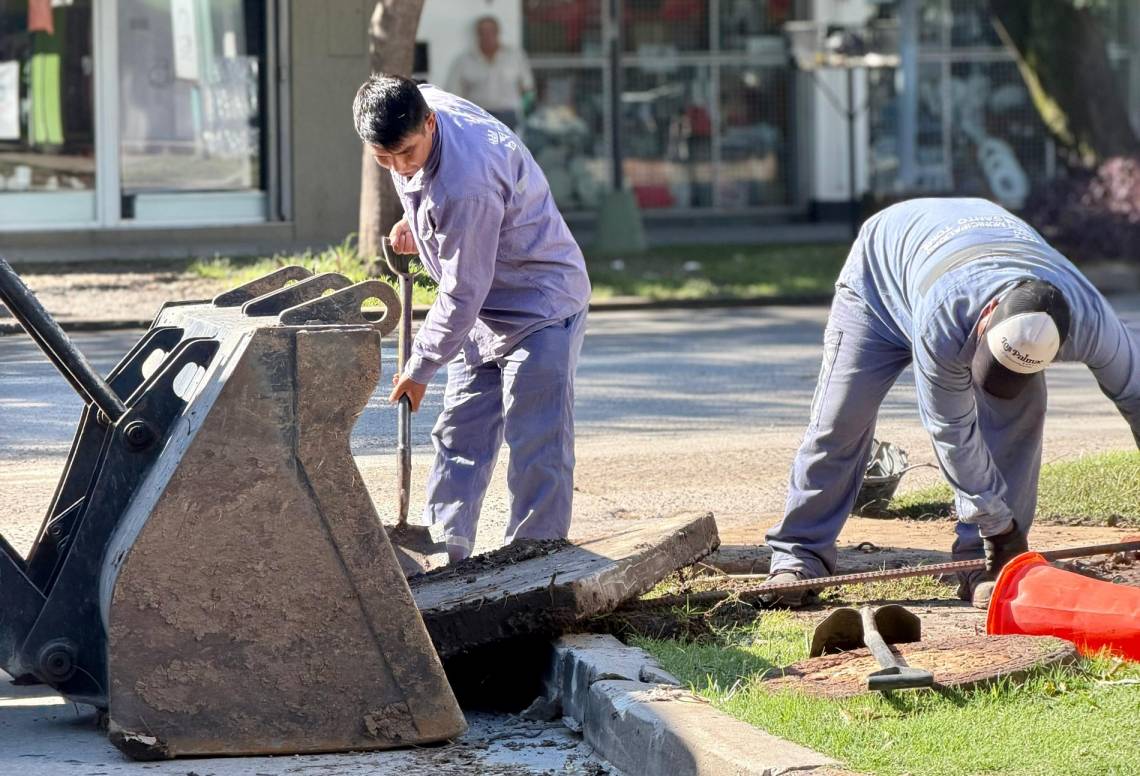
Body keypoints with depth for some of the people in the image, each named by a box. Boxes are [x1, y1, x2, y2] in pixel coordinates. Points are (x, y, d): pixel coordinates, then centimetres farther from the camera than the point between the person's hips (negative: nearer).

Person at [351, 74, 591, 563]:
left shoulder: (466, 186, -36)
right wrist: (415, 221, 9)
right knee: (459, 433, 10)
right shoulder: (417, 107, -9)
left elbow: (462, 294, -27)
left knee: (537, 444, -12)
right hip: (484, 309, 10)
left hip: (540, 306, -9)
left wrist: (419, 369, -16)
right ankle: (446, 550, 14)